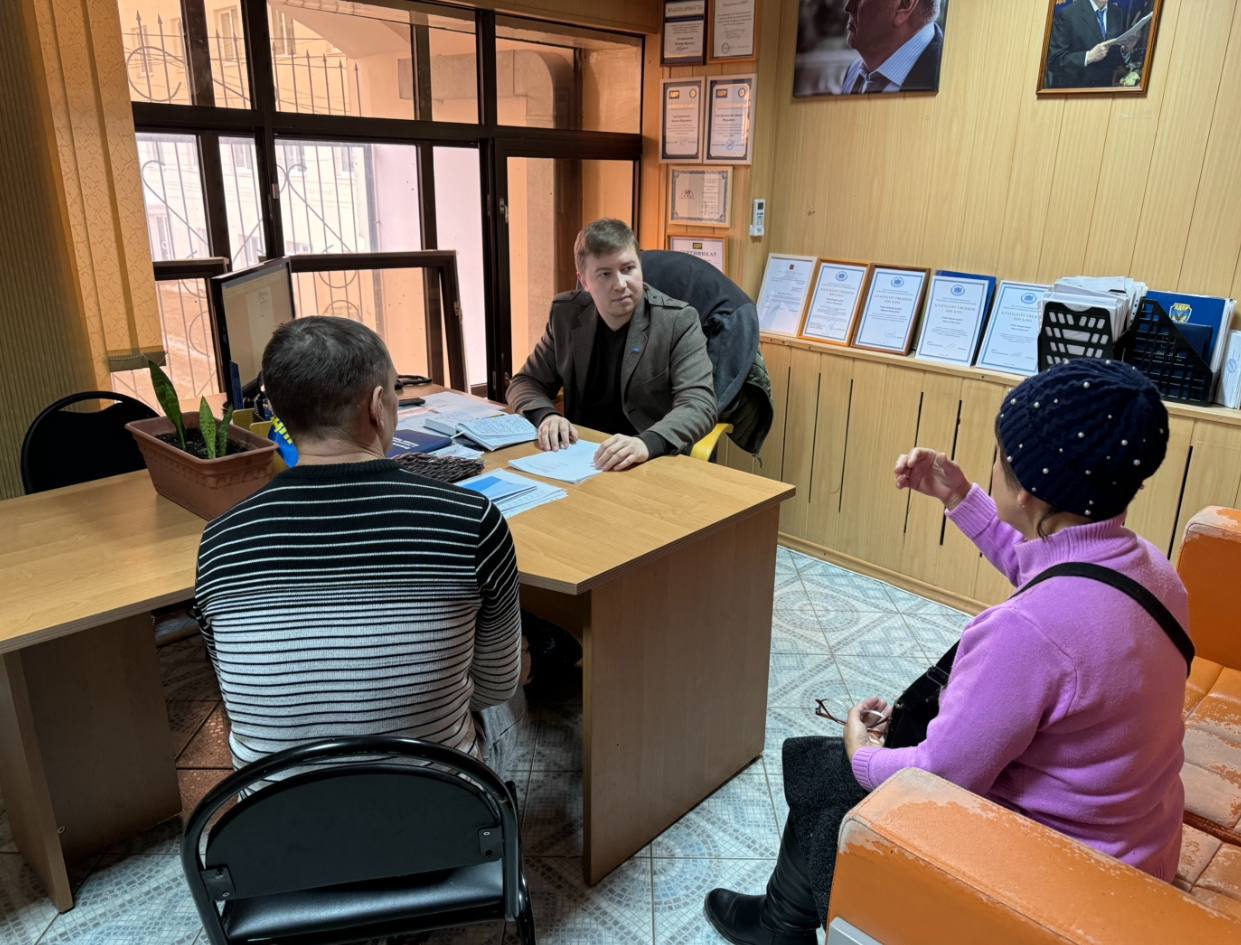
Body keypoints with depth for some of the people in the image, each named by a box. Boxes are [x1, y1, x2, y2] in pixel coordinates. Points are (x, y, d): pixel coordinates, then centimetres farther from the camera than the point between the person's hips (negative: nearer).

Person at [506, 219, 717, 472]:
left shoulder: (678, 321, -8)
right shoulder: (566, 314, 3)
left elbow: (700, 405, -17)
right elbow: (526, 383, 9)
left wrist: (647, 443, -36)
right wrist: (546, 415, -14)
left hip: (653, 464, -3)